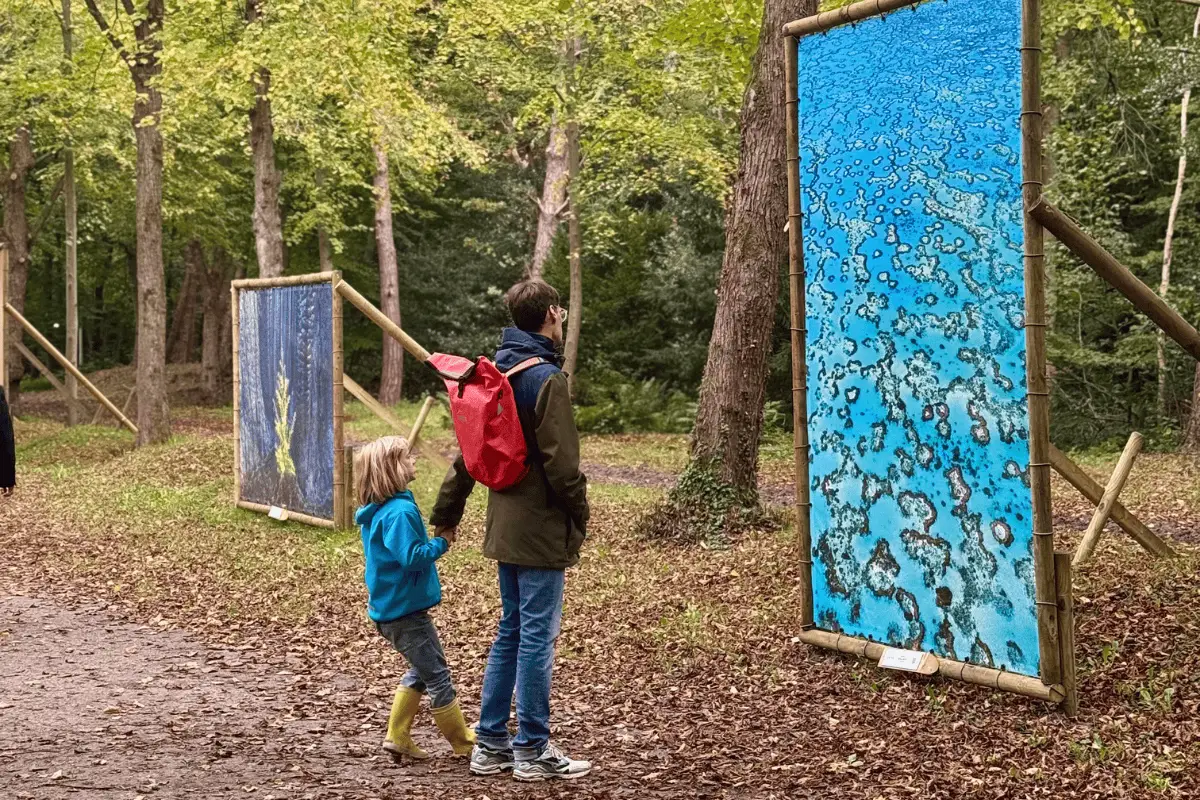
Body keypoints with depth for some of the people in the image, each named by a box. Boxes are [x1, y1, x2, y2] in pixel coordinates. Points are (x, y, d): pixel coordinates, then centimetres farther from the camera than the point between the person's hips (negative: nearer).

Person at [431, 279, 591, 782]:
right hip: (542, 531, -9)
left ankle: (490, 744, 20)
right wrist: (579, 517, -5)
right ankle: (532, 751, 7)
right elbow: (561, 463, -18)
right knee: (537, 637, -1)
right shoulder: (547, 379, -16)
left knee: (510, 632, 16)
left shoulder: (496, 372, 10)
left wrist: (447, 511, 21)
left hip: (504, 527, 9)